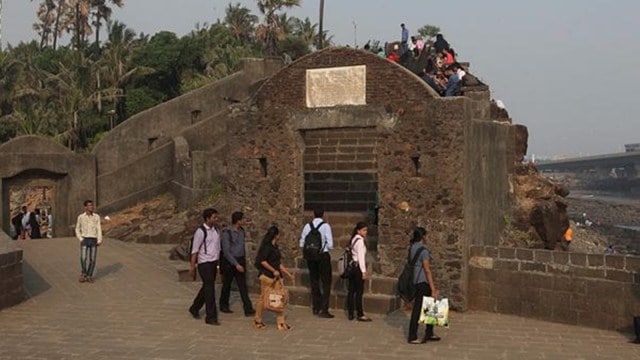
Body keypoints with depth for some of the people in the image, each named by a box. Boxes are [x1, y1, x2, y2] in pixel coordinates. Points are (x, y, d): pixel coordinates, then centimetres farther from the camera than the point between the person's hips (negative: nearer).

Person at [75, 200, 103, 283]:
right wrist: (80, 240, -4)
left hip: (93, 241, 1)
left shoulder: (97, 217, 5)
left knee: (92, 260, -2)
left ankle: (89, 276, 12)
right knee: (83, 259, -13)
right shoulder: (80, 217, 2)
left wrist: (99, 241, -10)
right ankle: (84, 273, 10)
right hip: (84, 240, -1)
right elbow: (77, 230, 10)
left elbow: (99, 229, 2)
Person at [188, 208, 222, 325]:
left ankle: (194, 308, 36)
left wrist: (218, 262, 14)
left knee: (207, 287, 17)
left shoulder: (215, 230, 9)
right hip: (204, 263, -8)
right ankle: (211, 317, -1)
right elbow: (195, 250, -12)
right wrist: (192, 266, -12)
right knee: (209, 289, -7)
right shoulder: (200, 232, -13)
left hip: (214, 263, 8)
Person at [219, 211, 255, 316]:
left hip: (240, 261, 5)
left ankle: (248, 309, -7)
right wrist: (236, 264, -25)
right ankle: (223, 306, 30)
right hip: (229, 262, -5)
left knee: (243, 286, -2)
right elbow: (226, 251, -20)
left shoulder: (241, 231, 6)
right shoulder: (227, 233, -16)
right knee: (227, 285, 11)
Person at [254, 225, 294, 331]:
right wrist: (274, 271, -18)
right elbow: (262, 261, -18)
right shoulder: (267, 246, -11)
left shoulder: (275, 247, 17)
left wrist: (288, 274, 23)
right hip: (267, 276, -9)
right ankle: (257, 320, 15)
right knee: (264, 298, 0)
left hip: (276, 276, 9)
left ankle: (280, 322, 7)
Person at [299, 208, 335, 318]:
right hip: (323, 256, -4)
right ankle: (324, 310, -2)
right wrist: (325, 246, 6)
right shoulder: (325, 226, -11)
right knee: (326, 283, 3)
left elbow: (302, 243, 3)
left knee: (314, 282, 16)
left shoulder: (307, 226, 0)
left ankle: (316, 308, 26)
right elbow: (330, 245, -14)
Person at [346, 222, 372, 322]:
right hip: (358, 267, -9)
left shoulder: (354, 239, 14)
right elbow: (361, 256, -16)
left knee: (351, 290, 10)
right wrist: (363, 271, -14)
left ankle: (350, 314, 14)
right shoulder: (360, 240, -13)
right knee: (359, 292, -4)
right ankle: (360, 315, 1)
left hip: (352, 267, 9)